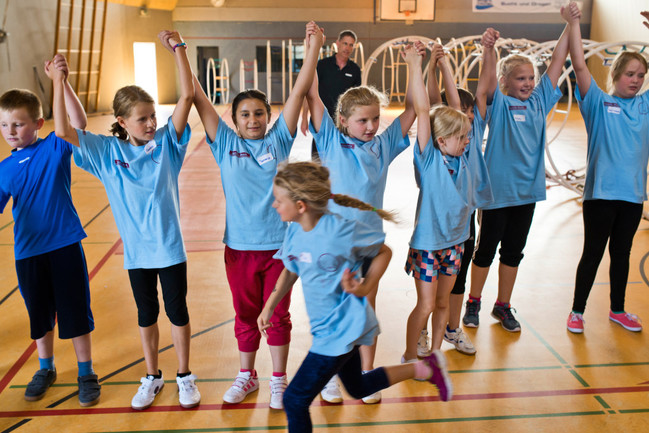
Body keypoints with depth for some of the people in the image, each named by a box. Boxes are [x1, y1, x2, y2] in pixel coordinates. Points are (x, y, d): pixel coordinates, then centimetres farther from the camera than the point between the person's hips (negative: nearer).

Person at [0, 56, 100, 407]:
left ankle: (86, 372, 22)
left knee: (75, 311, 6)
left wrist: (62, 81, -31)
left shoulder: (55, 148, -5)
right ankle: (46, 369, 37)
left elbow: (79, 123, -22)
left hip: (65, 244, -4)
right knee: (39, 313, 18)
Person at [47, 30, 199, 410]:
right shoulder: (107, 151, -2)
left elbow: (187, 96, -15)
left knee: (178, 311, 11)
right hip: (136, 250, 2)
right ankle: (153, 377, 35)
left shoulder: (167, 143, -6)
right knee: (146, 315, 17)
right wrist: (58, 84, -13)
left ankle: (185, 376, 30)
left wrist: (177, 48, -19)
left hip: (170, 247, -1)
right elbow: (63, 132, -9)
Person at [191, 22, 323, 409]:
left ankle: (279, 379, 28)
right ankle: (247, 376, 35)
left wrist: (314, 47, -11)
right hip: (240, 245, 1)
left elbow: (299, 92, -6)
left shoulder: (278, 141, -1)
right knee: (246, 314, 16)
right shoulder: (225, 145, 0)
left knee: (278, 314, 11)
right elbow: (199, 99, -3)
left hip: (278, 244, -1)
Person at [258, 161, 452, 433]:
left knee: (295, 399, -5)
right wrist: (269, 307, 5)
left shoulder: (341, 230, -25)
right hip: (324, 327, 8)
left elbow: (384, 252, -10)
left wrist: (364, 288, -22)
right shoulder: (294, 232, -3)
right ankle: (425, 368, 37)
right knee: (358, 389, 26)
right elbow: (290, 270, 13)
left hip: (341, 330, -8)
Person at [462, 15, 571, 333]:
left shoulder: (540, 101, 6)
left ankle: (503, 306, 29)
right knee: (486, 250, 9)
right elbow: (488, 76, -25)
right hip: (497, 188, -5)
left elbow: (557, 61, 5)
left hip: (527, 189, 5)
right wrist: (489, 46, -42)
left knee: (513, 252, 14)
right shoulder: (499, 104, -7)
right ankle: (473, 303, 25)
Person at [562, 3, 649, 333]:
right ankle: (577, 311, 18)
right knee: (592, 254, 4)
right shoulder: (599, 103, -4)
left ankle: (617, 310, 31)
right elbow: (579, 65, -13)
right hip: (600, 193, -4)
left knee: (621, 254, 16)